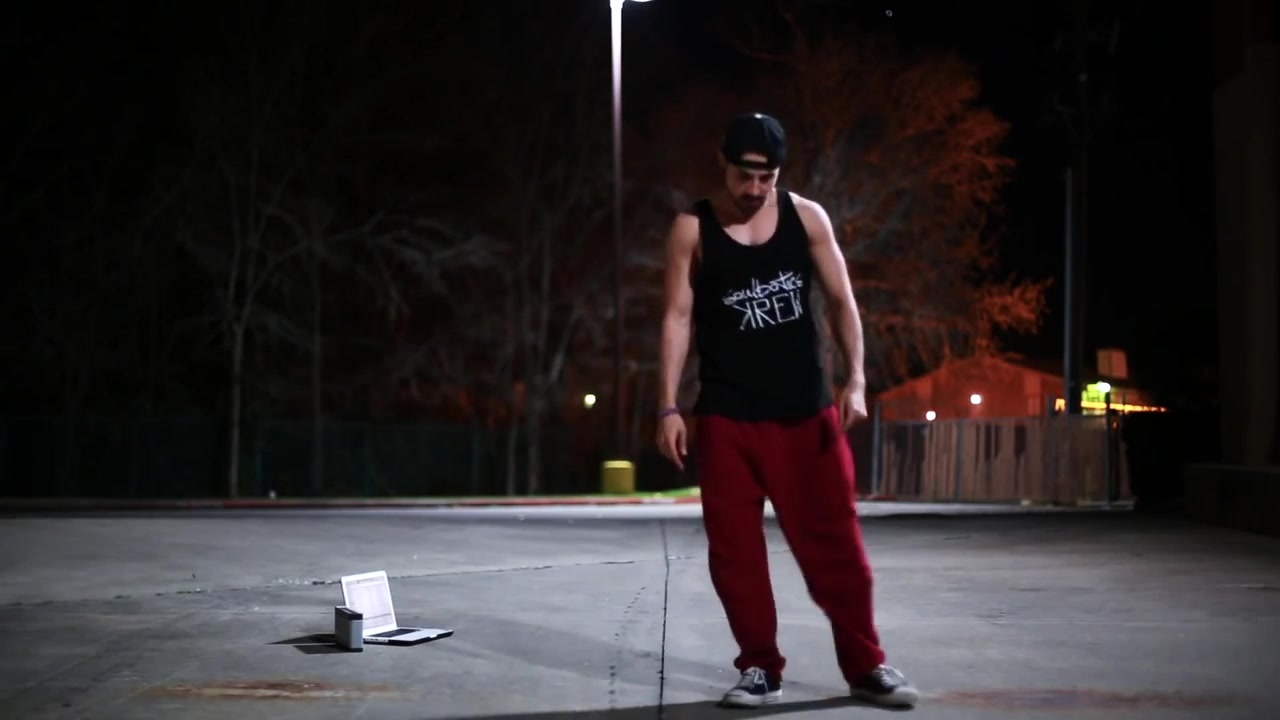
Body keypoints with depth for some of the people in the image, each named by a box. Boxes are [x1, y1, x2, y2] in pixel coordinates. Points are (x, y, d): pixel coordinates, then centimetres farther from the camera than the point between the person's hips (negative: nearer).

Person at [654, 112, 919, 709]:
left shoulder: (807, 216, 3)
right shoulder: (692, 229, -2)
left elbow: (840, 300, 5)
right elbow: (678, 317, -3)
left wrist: (855, 380, -6)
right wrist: (668, 407, -9)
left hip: (807, 409, 1)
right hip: (727, 415, -1)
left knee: (835, 541, 3)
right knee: (735, 548, 3)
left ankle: (866, 666, 14)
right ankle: (760, 667, 16)